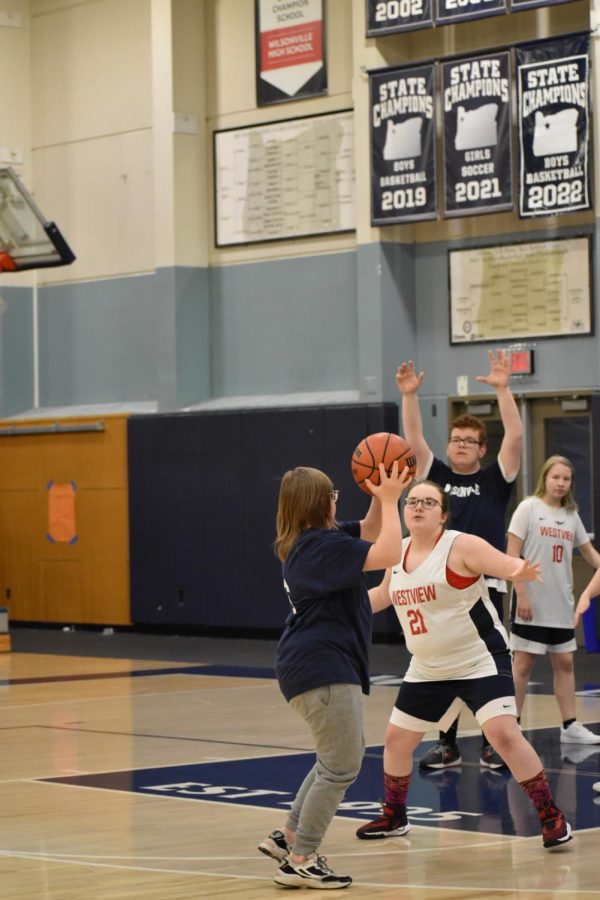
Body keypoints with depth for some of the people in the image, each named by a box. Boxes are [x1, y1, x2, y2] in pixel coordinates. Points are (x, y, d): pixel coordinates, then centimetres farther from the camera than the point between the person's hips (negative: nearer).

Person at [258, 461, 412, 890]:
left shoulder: (312, 542, 14)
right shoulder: (322, 545, -18)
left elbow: (369, 531, 22)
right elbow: (387, 553, -25)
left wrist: (383, 497, 4)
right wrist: (390, 500, -15)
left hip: (321, 665, 11)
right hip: (322, 668, -11)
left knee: (343, 754, 24)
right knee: (342, 767, -6)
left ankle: (289, 836, 27)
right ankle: (300, 862, -1)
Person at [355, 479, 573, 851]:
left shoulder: (460, 546, -15)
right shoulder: (398, 553, 5)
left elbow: (509, 565, -26)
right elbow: (384, 595, 24)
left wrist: (520, 572, -49)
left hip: (481, 661, -7)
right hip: (428, 670, 7)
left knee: (504, 733, -21)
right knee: (397, 738, 12)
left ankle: (552, 818, -10)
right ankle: (394, 818, 34)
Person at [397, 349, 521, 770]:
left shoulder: (495, 479, 3)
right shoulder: (437, 475, 9)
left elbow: (515, 435, -10)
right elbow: (414, 439, -1)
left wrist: (502, 389, -19)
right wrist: (410, 395, -14)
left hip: (487, 586, -2)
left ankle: (493, 746, 10)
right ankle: (447, 745, 15)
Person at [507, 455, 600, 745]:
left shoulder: (571, 515, 10)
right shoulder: (528, 508, -6)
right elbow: (512, 555, -10)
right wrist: (521, 594, -16)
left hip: (561, 605, 6)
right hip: (531, 603, -6)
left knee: (565, 663, 7)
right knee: (523, 664, -2)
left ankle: (570, 726, 12)